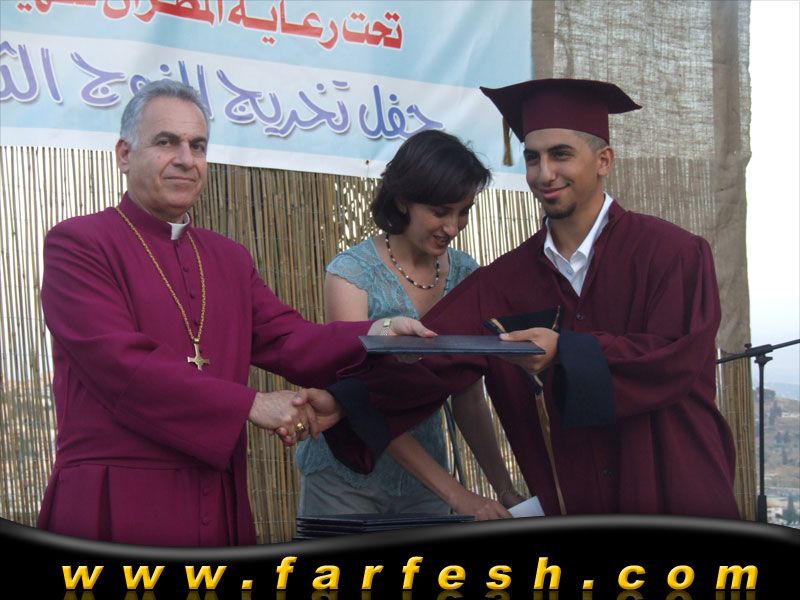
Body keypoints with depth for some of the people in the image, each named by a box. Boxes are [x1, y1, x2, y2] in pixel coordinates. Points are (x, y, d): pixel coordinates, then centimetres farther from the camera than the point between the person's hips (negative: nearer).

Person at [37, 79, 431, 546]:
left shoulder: (230, 258, 18)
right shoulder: (76, 244, -3)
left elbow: (286, 340, 8)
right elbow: (122, 363, -14)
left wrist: (374, 334, -12)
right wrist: (252, 406, -14)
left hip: (220, 508, 6)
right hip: (118, 509, -5)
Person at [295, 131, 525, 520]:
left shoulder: (465, 275, 1)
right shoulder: (352, 274, -14)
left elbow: (469, 400, 4)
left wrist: (506, 491, -7)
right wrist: (455, 494, -27)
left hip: (423, 480, 4)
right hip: (346, 483, -4)